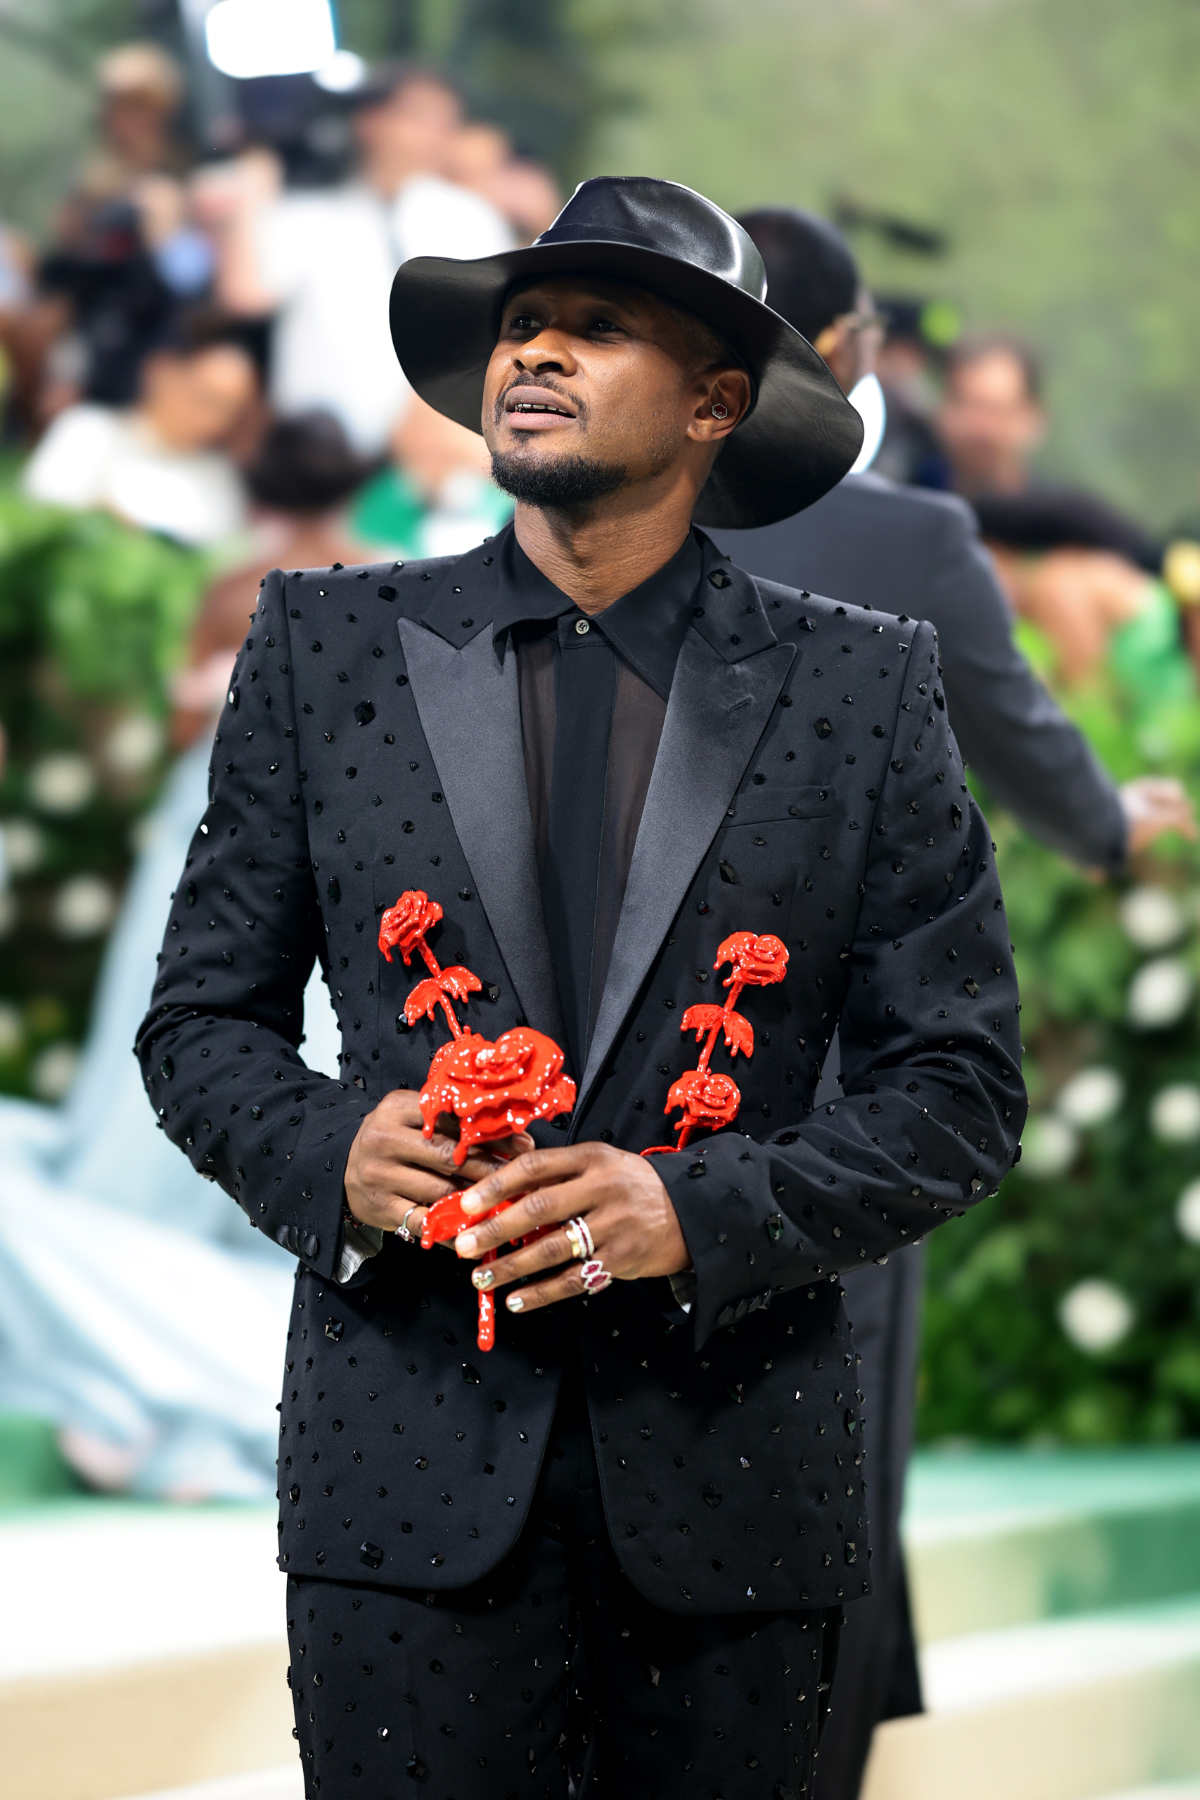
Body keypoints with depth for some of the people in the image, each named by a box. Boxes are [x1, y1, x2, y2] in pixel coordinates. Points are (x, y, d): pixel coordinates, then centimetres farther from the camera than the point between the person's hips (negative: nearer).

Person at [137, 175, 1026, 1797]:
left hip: (730, 1480, 0)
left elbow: (961, 1090, 4)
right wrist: (325, 1151, -9)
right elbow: (200, 1020, 12)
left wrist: (702, 1211, -12)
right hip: (413, 1469, 0)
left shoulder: (864, 688, 5)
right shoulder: (329, 646, 9)